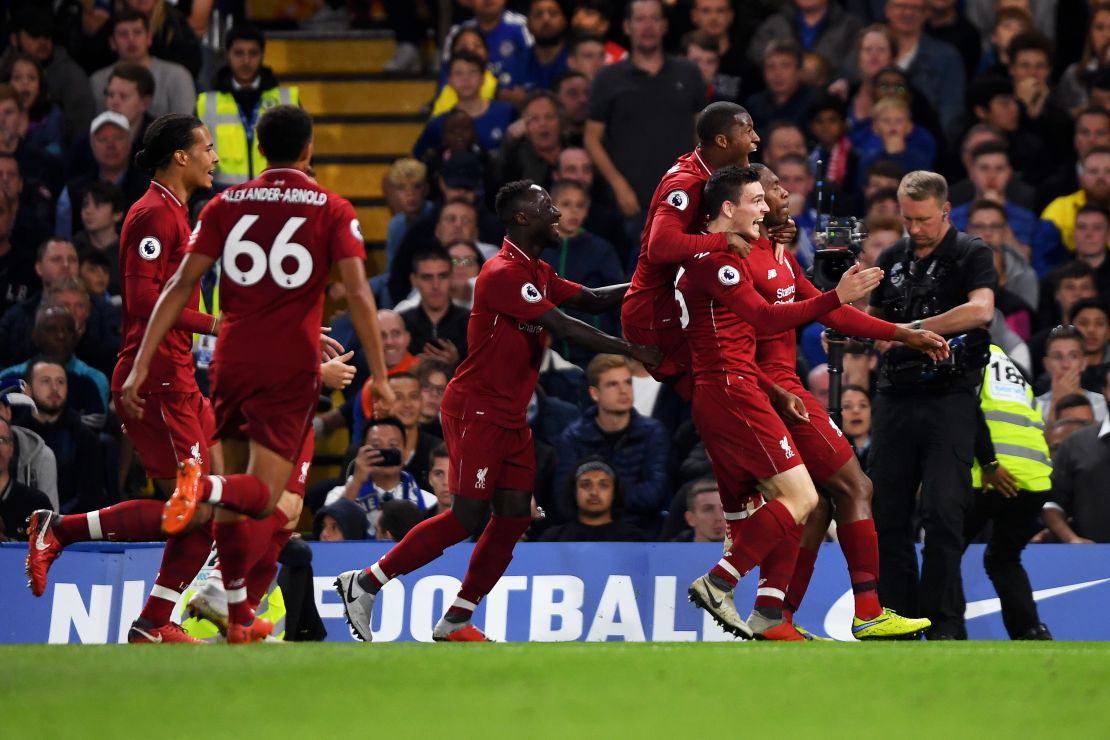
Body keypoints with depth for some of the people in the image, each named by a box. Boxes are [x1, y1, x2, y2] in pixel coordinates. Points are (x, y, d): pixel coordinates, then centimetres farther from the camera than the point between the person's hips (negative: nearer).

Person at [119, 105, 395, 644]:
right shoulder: (332, 211, 1)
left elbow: (182, 284, 0)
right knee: (261, 497, -5)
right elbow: (358, 295, -7)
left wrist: (141, 365, -1)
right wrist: (379, 376, -3)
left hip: (231, 362, 3)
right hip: (291, 367, -3)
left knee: (235, 496, 15)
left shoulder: (225, 205, 7)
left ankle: (238, 617, 16)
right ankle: (203, 486, -37)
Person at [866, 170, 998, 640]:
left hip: (949, 398, -5)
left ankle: (944, 623, -6)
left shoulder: (972, 255, -2)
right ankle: (897, 614, 10)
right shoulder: (892, 259, 15)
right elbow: (874, 319, 24)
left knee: (942, 513, -10)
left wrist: (913, 328, -23)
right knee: (886, 514, 3)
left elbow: (981, 309, -20)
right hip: (895, 398, 5)